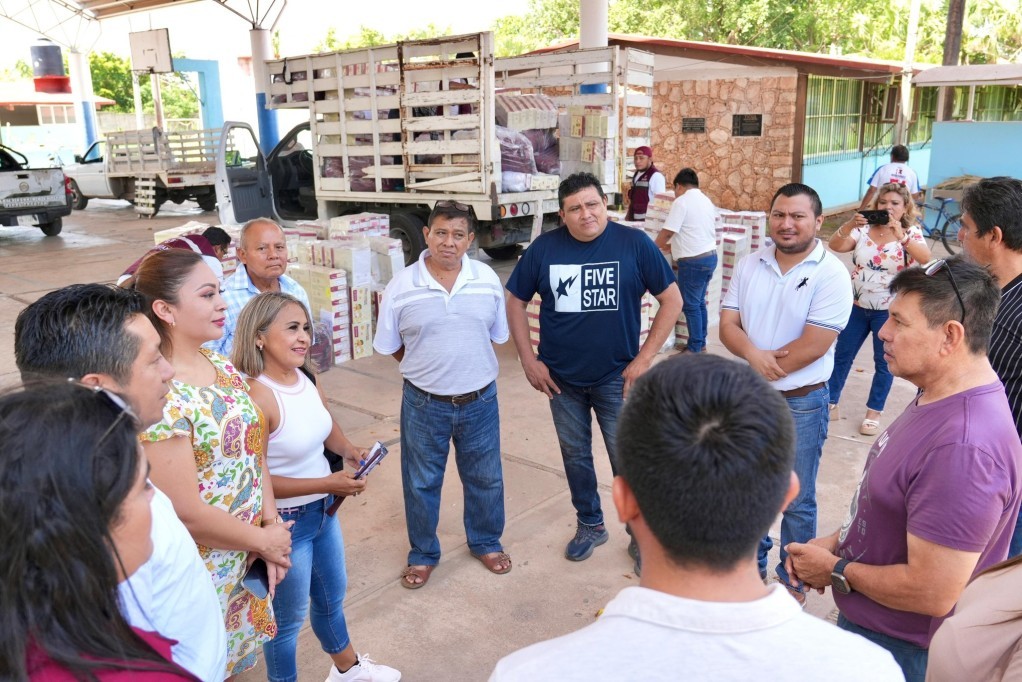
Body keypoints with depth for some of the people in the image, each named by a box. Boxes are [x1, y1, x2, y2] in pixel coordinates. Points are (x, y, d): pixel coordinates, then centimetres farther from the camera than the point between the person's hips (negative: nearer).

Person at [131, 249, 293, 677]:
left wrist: (273, 525, -5)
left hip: (245, 559, 7)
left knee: (234, 659, 24)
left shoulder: (222, 367, 0)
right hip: (201, 573, -7)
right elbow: (185, 513, -24)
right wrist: (264, 540, -11)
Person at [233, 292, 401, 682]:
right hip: (285, 522, -8)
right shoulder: (257, 396, -29)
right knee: (288, 618, 15)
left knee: (332, 596, 29)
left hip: (323, 510, 8)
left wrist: (348, 451, -5)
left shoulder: (305, 378, -5)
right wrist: (327, 484, -24)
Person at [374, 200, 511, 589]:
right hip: (424, 404, -1)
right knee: (421, 483, 14)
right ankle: (423, 554, 35)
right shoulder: (401, 286, -10)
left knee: (485, 478, 17)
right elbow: (390, 346, 1)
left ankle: (486, 543, 41)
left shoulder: (487, 279, -5)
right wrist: (428, 369, 4)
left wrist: (467, 364, 6)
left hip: (480, 400, 2)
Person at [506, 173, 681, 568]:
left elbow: (672, 300, -6)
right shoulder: (544, 248, -7)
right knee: (575, 455, 16)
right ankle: (590, 525, 38)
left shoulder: (634, 244, -12)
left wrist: (643, 359, -10)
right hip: (562, 378, 3)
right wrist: (529, 360, -2)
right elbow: (515, 302, 4)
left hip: (617, 378, -2)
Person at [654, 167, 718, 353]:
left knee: (690, 305, -1)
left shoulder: (682, 201, -12)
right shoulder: (707, 201, 15)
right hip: (710, 256, 9)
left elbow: (667, 232, -13)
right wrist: (673, 244, 31)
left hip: (693, 261, -9)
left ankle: (694, 349, 4)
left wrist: (654, 249, 5)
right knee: (699, 302, 17)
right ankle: (701, 343, 24)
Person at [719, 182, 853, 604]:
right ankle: (752, 563, 40)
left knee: (796, 501, 11)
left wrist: (758, 372, -13)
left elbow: (813, 346, -19)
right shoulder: (749, 265, 1)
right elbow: (728, 325, -3)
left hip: (800, 403, -4)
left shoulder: (831, 274, -14)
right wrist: (754, 355, -23)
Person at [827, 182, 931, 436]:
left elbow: (925, 258, -25)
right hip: (857, 307, 2)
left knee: (884, 363, 8)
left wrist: (899, 234, -38)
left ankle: (873, 413, 22)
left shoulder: (911, 233, -6)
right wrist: (849, 225, -32)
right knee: (842, 356, 10)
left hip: (889, 311, -2)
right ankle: (830, 404, 24)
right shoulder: (864, 229, -2)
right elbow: (835, 246, -15)